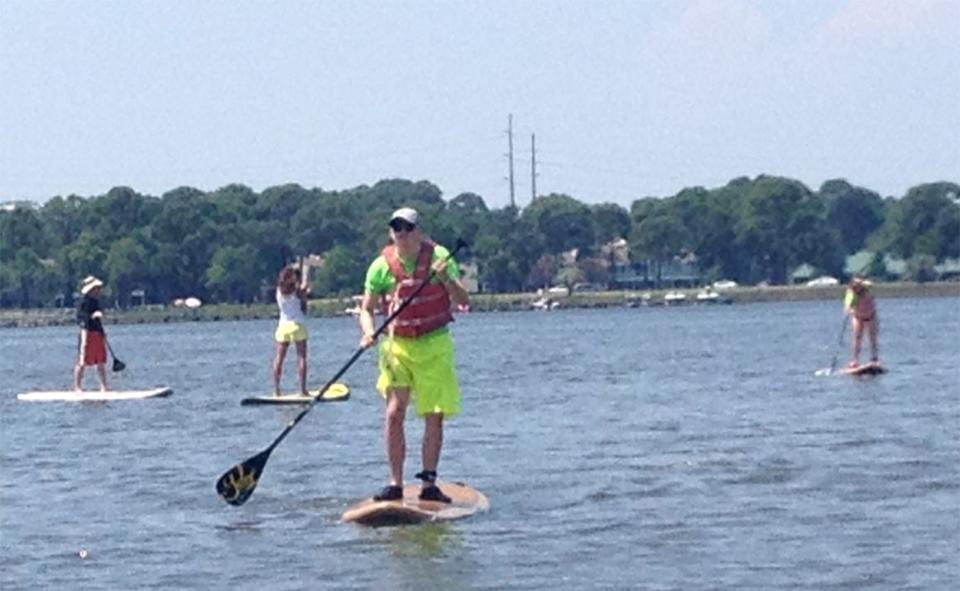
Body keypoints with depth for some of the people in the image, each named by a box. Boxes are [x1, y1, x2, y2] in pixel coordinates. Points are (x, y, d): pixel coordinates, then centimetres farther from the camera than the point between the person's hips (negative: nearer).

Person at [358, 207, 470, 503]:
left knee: (434, 417, 2)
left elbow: (463, 301, -5)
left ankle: (429, 484, 10)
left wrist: (446, 279, -23)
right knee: (394, 414, -8)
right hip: (398, 345, 0)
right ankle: (395, 483, -2)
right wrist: (368, 332, -14)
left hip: (434, 345, 0)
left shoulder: (438, 256, -4)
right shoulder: (382, 266, -1)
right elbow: (367, 308, 6)